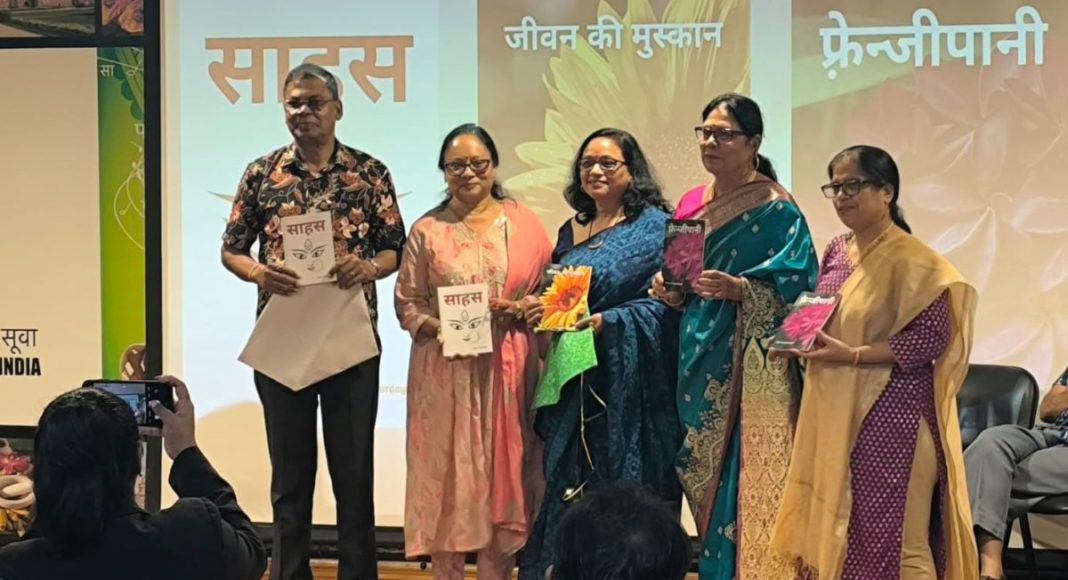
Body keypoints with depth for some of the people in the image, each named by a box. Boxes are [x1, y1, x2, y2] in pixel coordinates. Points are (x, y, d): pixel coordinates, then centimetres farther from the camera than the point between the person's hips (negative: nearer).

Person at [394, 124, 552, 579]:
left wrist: (521, 309, -12)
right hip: (447, 370, 0)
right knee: (448, 471, 1)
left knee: (503, 469, 3)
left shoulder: (522, 222, 4)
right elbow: (407, 303, 2)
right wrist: (438, 328, -15)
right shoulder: (427, 230, 3)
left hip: (508, 369, 1)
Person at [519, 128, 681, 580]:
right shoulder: (569, 232, 15)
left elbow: (666, 302, -11)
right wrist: (539, 311, -1)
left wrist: (608, 321, -21)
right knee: (568, 497, 7)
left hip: (629, 384, -6)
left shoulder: (655, 226, -4)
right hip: (574, 388, 6)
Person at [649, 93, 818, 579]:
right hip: (699, 362, 6)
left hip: (750, 368, -6)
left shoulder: (776, 210, -5)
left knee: (745, 474, -8)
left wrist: (737, 289, -26)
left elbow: (793, 286, -13)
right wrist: (668, 292, 0)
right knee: (705, 478, 8)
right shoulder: (691, 205, 14)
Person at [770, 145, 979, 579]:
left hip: (889, 415, -8)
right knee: (835, 529, 10)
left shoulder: (911, 261, -12)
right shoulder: (836, 252, 11)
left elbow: (931, 339, -17)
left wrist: (852, 355, -22)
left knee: (889, 536, -4)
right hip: (836, 413, 8)